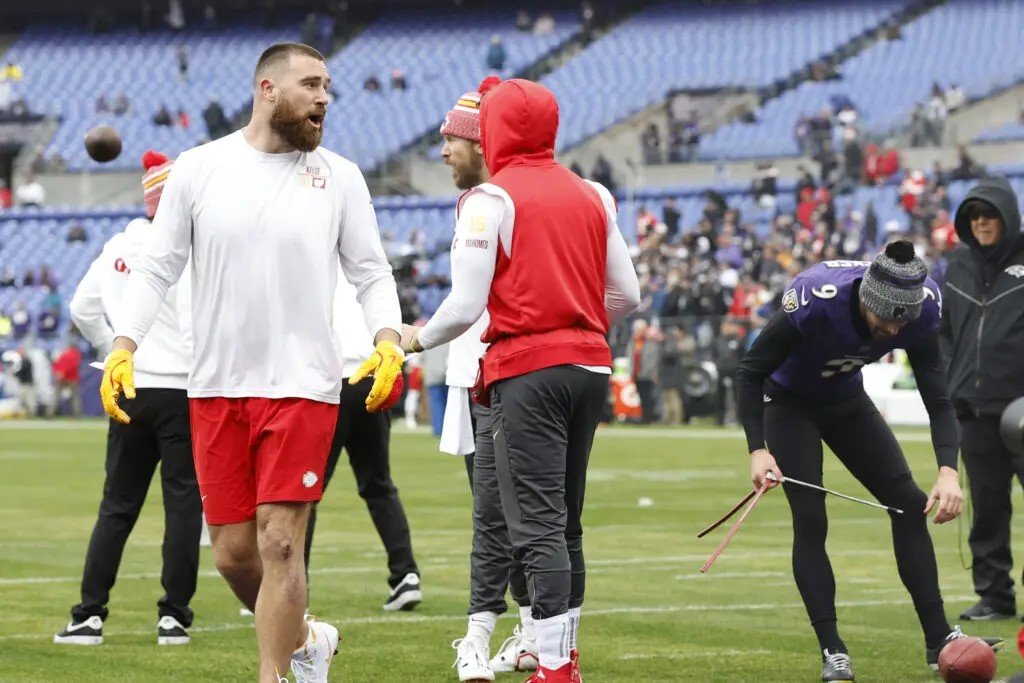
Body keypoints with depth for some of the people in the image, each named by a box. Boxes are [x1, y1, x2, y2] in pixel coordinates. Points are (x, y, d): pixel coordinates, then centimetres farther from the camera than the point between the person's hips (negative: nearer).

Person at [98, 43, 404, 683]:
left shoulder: (339, 176, 3)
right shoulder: (199, 169, 3)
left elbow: (371, 273, 5)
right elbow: (157, 268, 5)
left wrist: (388, 343, -13)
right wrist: (123, 348, -7)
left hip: (302, 385, -2)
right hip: (215, 388, 2)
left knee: (279, 543, -10)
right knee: (233, 552, 5)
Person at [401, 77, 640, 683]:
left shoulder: (491, 200, -8)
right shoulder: (591, 196, 11)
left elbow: (464, 308, -12)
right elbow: (627, 296, 13)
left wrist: (418, 339, 7)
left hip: (527, 372, -6)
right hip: (589, 366, 6)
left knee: (538, 528, -7)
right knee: (567, 523, 16)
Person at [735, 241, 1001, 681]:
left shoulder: (920, 309, -26)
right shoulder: (816, 302, -38)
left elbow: (937, 399, -19)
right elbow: (750, 372, -26)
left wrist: (948, 470, -34)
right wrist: (758, 450, -35)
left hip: (846, 401, 5)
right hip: (788, 401, -4)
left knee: (909, 503, -3)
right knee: (810, 519, -15)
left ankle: (938, 638, 2)